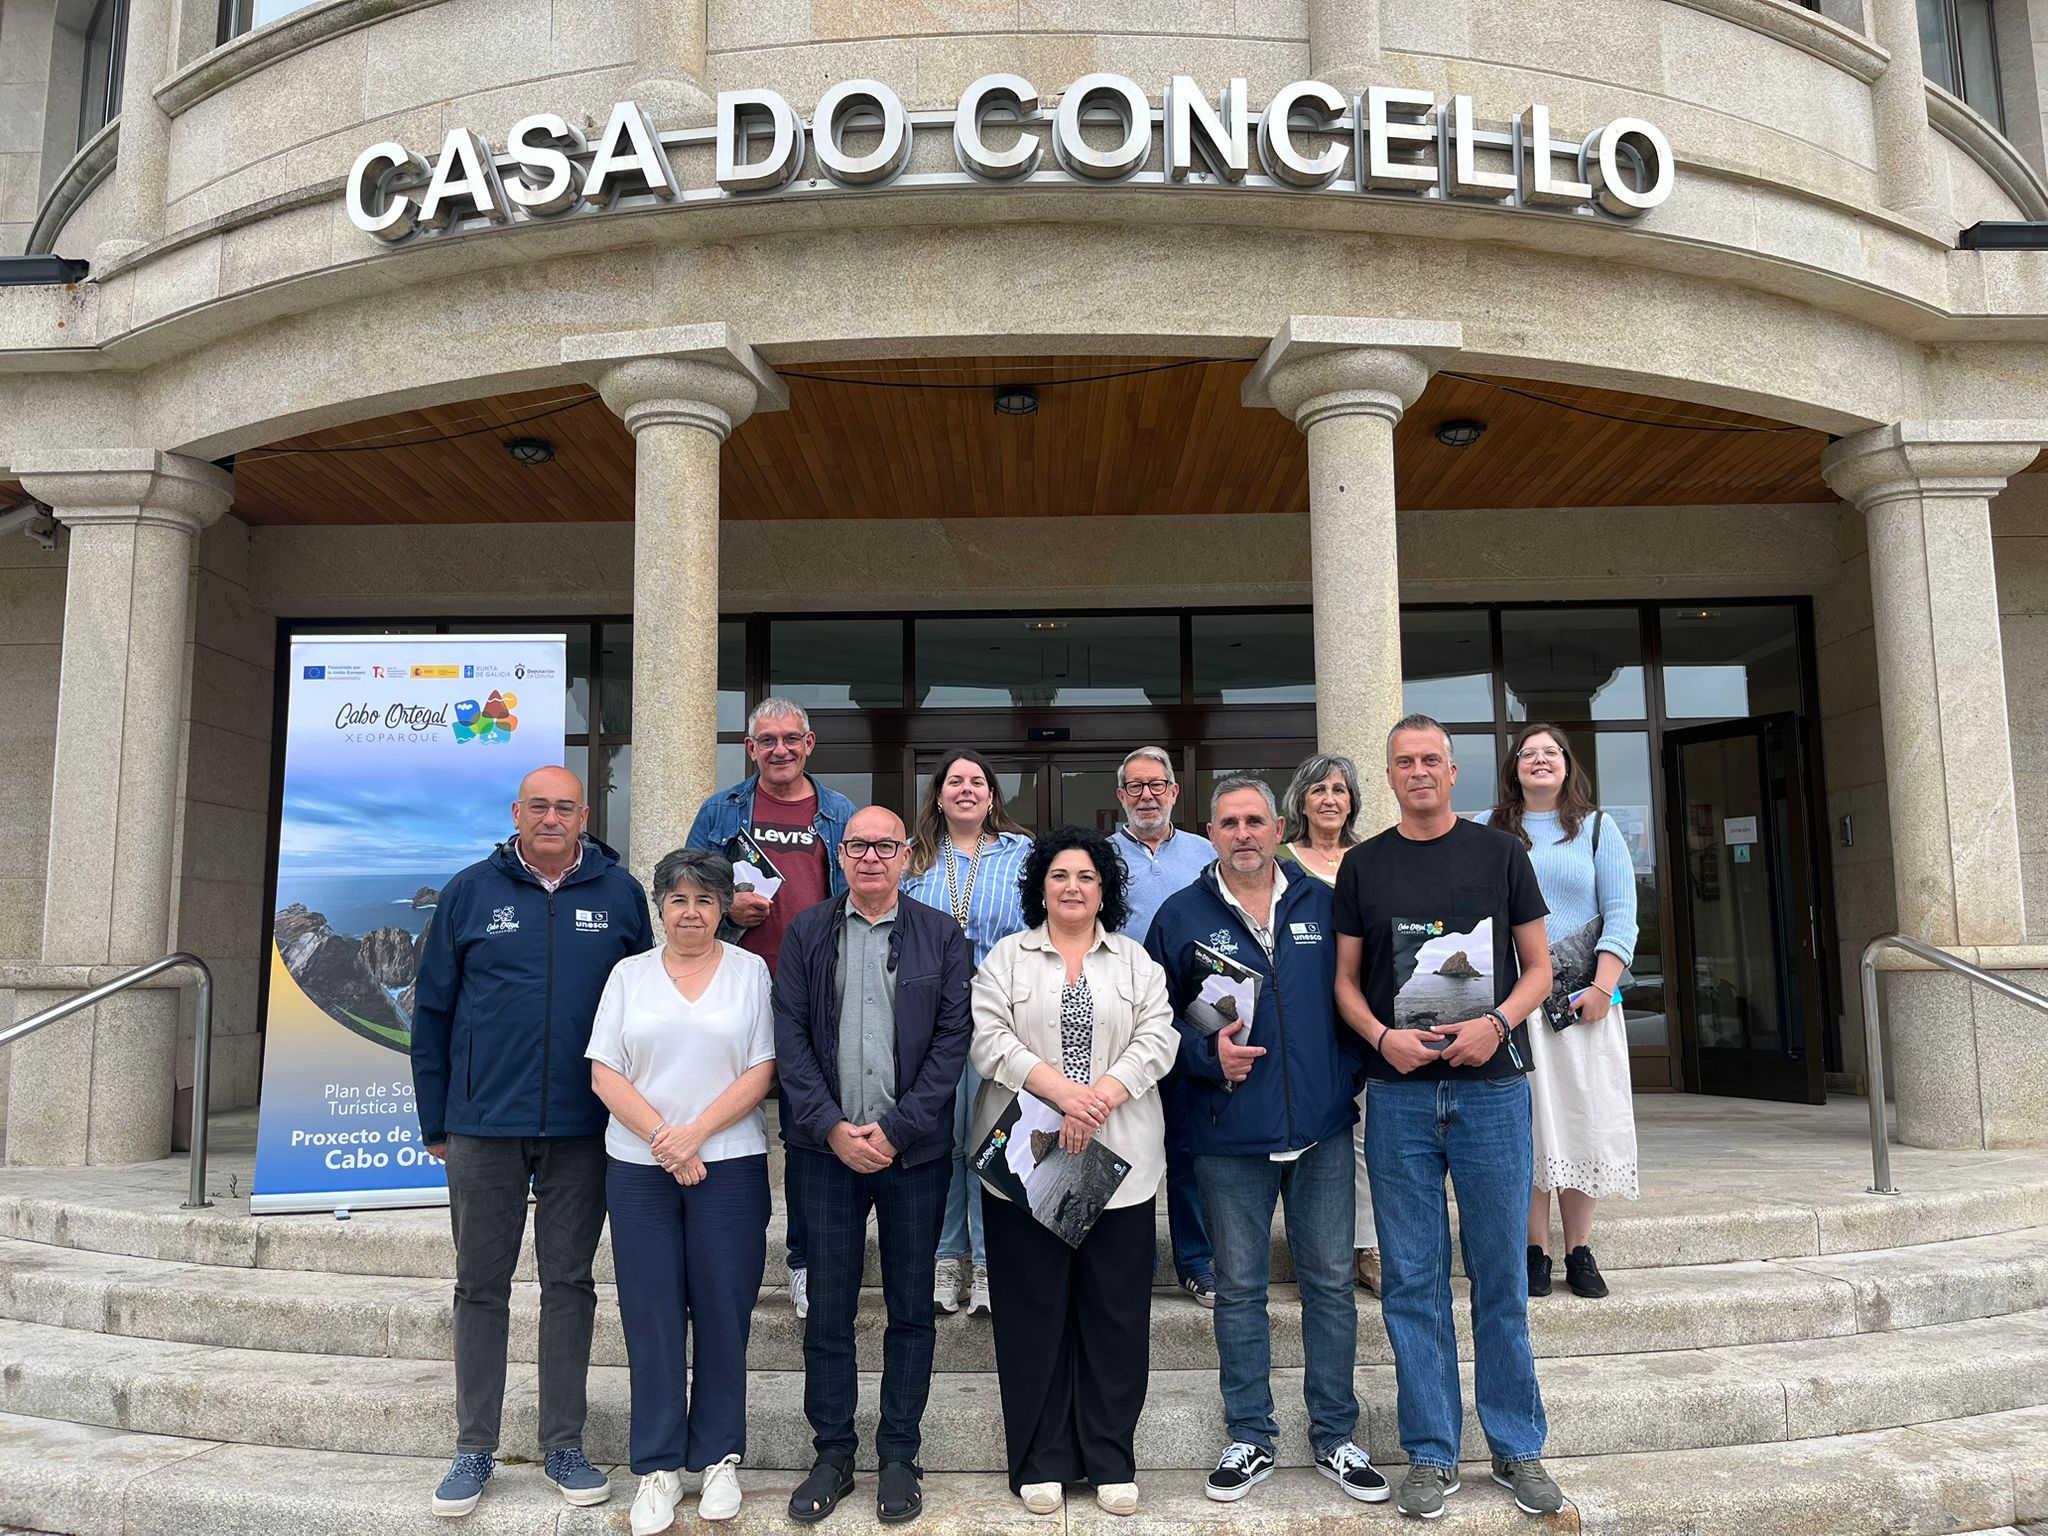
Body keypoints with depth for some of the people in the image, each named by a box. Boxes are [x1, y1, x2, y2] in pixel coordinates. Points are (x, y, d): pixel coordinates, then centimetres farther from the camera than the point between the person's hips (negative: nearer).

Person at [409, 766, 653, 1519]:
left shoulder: (620, 894, 0)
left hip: (582, 1130, 0)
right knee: (480, 1287, 10)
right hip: (484, 1127, 0)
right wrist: (434, 1124, 3)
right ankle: (475, 1448, 23)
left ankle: (563, 1445, 22)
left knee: (570, 1283, 10)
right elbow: (432, 1011, 4)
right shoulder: (470, 892, 0)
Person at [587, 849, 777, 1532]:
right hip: (638, 1167, 1)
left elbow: (761, 1071, -3)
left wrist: (694, 1134, -12)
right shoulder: (629, 974, 8)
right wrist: (662, 1137, -9)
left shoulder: (750, 970, 4)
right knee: (651, 1314, 5)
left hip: (729, 1165, -1)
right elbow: (604, 1073, 2)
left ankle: (718, 1458, 19)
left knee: (722, 1311, 4)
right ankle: (658, 1465, 16)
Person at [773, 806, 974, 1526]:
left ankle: (899, 1457, 21)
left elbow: (952, 1040, -2)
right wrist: (834, 1128, -10)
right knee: (828, 1305, 8)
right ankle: (832, 1454, 22)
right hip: (825, 1147, 1)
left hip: (915, 1147, 0)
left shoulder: (941, 934, 3)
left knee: (911, 1308, 8)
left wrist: (896, 1129, -10)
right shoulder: (807, 931, 6)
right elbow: (790, 1038, 1)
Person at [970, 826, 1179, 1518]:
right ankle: (1042, 1462, 17)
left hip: (1120, 1163, 1)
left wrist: (1100, 1097, -16)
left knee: (1115, 1312, 5)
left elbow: (1157, 1039, -1)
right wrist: (1062, 1091, -17)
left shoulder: (1136, 960, 11)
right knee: (1034, 1311, 4)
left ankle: (1110, 1461, 18)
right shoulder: (1006, 957, 7)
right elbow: (988, 1038, -5)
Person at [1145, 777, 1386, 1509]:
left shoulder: (1324, 906, 5)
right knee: (1239, 1288, 9)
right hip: (1229, 1137, -1)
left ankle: (1335, 1437, 24)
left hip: (1322, 1129, 1)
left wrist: (1354, 1072, -1)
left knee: (1330, 1282, 9)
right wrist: (1208, 1054, -14)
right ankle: (1250, 1440, 23)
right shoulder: (1181, 916, 0)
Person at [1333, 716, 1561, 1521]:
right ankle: (1432, 1454, 19)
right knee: (1412, 1281, 6)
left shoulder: (1498, 852, 4)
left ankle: (1517, 1447, 23)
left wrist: (1496, 1023, -12)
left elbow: (1538, 965, 6)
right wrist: (1381, 1036, -10)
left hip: (1491, 1089, 0)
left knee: (1501, 1277, 8)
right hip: (1399, 1094, 1)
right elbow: (1346, 980, 8)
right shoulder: (1363, 865, 6)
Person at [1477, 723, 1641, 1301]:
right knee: (1523, 1123, 0)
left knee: (1582, 1118, 1)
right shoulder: (1488, 831, 10)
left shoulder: (1597, 827, 10)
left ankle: (1579, 1252, 11)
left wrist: (1602, 987, -9)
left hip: (1581, 999, 1)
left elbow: (1621, 914, 3)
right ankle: (1536, 1251, 8)